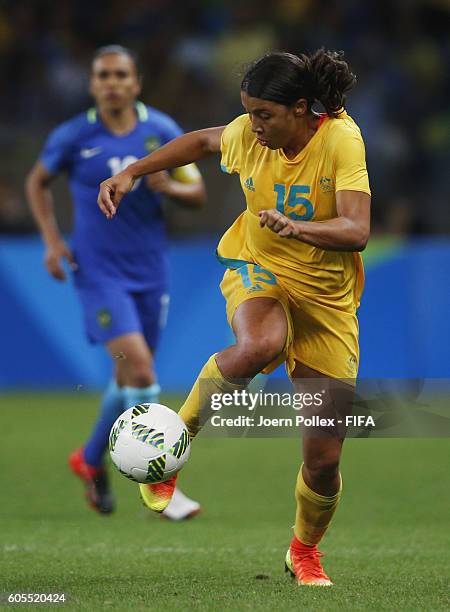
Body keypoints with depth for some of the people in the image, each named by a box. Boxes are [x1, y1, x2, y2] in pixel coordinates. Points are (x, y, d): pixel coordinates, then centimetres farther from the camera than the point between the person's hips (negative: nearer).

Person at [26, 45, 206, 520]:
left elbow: (197, 194, 5)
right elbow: (38, 182, 11)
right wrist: (52, 241, -1)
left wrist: (169, 186, -18)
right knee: (139, 367, -19)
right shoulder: (72, 137, -6)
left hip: (149, 270, 4)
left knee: (130, 377, 13)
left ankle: (90, 460, 37)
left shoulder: (162, 132, -1)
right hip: (98, 271, -4)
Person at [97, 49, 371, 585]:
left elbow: (357, 232, -32)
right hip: (257, 270, 1)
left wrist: (297, 226, -49)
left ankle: (304, 551, 30)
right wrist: (132, 173, 7)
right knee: (258, 346, -41)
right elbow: (204, 141, 13)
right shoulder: (249, 135, -11)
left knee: (324, 459, -2)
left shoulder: (341, 140, -21)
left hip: (327, 298, -1)